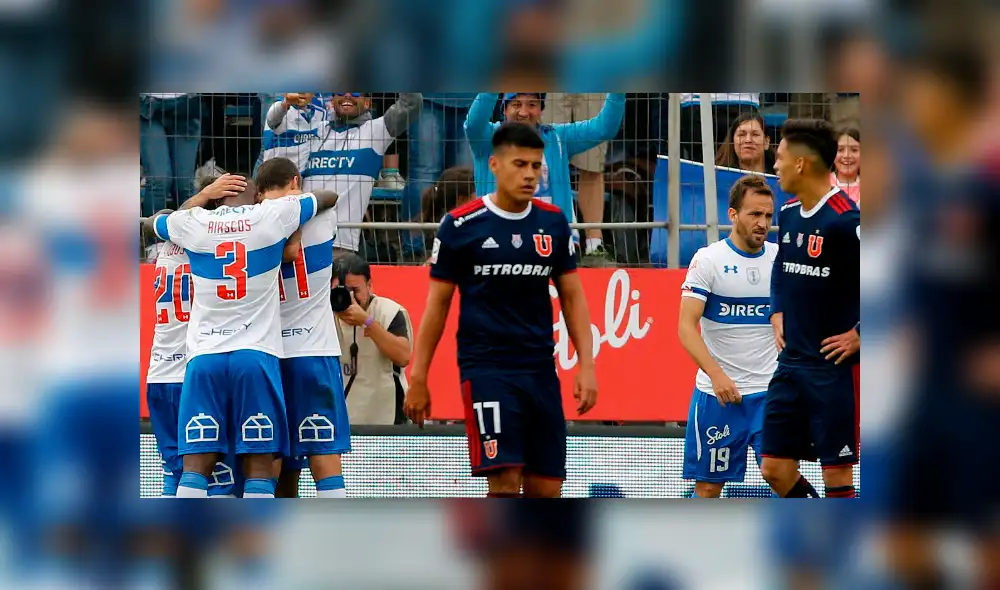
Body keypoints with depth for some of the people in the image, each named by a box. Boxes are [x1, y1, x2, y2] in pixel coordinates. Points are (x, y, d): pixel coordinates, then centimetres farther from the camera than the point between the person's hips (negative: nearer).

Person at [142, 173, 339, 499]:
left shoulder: (193, 223, 6)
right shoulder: (272, 216, 2)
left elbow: (151, 222, 30)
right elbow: (329, 197, 21)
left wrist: (203, 196, 34)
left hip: (203, 357, 2)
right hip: (256, 355, -1)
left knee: (195, 466, -1)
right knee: (259, 466, 0)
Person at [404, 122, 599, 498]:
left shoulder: (553, 223, 7)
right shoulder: (461, 225, -4)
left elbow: (572, 296, 12)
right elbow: (437, 304, 2)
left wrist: (586, 366, 3)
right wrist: (418, 378, 1)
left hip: (541, 369, 4)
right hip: (486, 366, -4)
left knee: (546, 489, 3)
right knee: (505, 482, -15)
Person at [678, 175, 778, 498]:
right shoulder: (708, 259, -5)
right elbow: (686, 327, -11)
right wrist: (716, 374, -23)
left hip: (770, 391, 2)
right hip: (717, 394, -2)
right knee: (708, 485, 3)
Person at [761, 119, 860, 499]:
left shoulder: (846, 221, -17)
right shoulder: (789, 212, 8)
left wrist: (859, 335, -17)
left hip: (835, 367, -8)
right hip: (791, 362, 8)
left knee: (836, 474, -2)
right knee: (775, 470, 9)